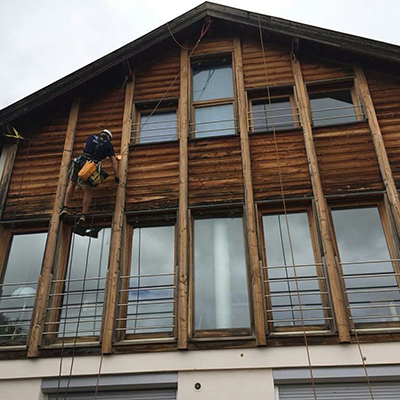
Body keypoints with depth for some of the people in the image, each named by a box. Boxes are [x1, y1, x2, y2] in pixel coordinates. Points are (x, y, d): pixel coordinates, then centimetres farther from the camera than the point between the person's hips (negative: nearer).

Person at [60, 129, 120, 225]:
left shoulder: (91, 137, 22)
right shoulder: (108, 145, 17)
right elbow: (114, 162, 13)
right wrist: (116, 176, 19)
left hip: (81, 161, 1)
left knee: (72, 184, 20)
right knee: (88, 190, 8)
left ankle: (65, 208, 14)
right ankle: (83, 215, 0)